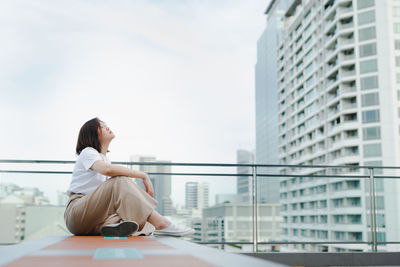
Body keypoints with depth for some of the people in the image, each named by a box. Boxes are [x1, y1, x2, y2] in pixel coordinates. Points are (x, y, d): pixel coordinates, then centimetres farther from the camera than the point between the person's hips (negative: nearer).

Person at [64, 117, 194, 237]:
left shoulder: (105, 158, 22)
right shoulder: (87, 152, -4)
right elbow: (108, 169, -28)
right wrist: (143, 175, -24)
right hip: (77, 213, -8)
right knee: (119, 181, -28)